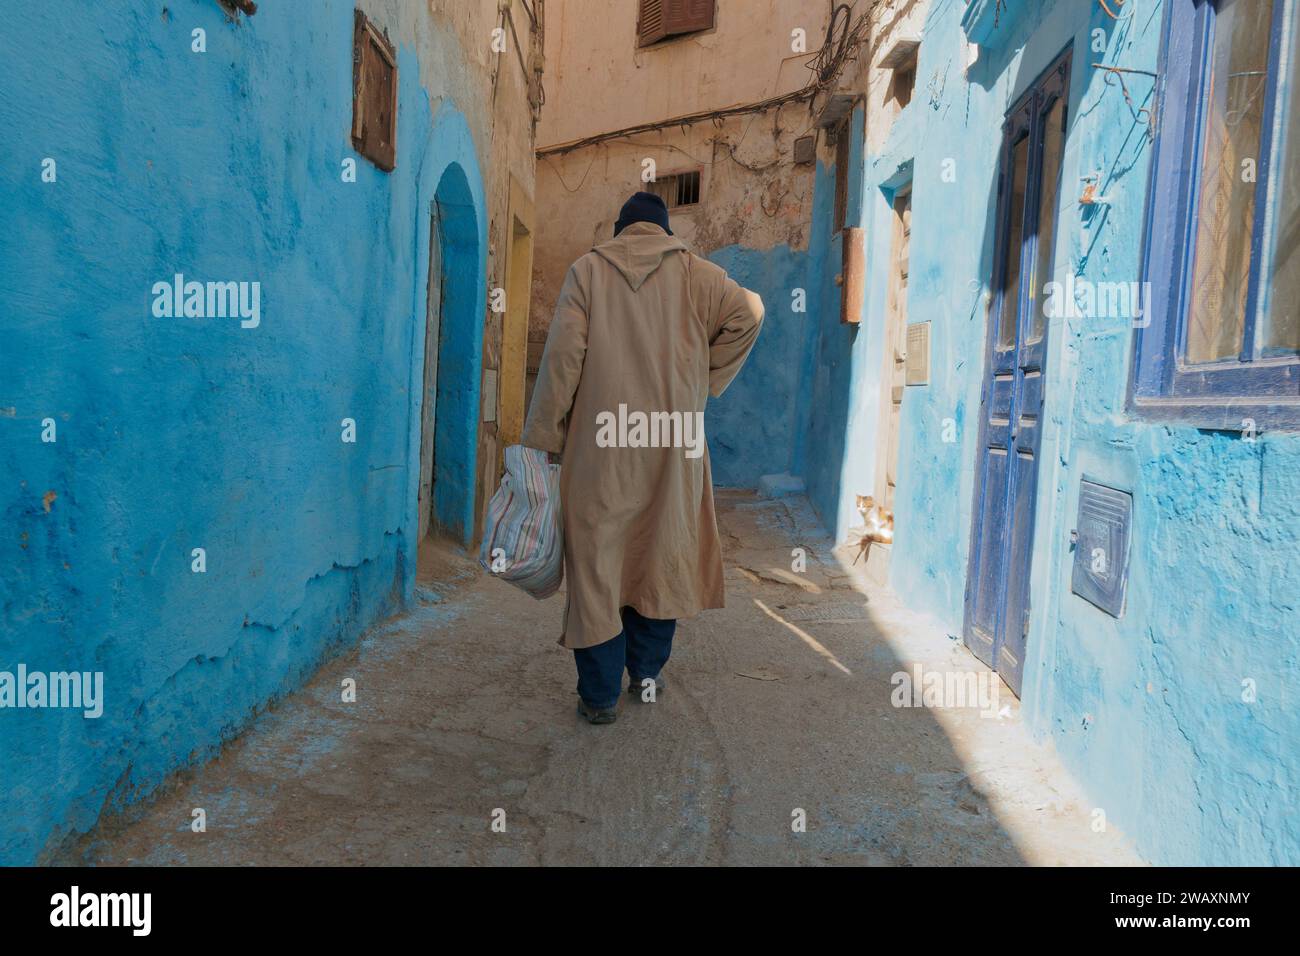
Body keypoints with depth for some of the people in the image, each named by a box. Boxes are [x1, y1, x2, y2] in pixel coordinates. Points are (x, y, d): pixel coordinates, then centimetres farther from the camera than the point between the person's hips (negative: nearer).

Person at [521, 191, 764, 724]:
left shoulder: (587, 270, 6)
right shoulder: (692, 272, 9)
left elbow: (561, 358, -4)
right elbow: (748, 312, -5)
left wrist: (540, 440, -2)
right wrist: (704, 384, 4)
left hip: (601, 445, -1)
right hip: (674, 442, 2)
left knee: (597, 560, 4)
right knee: (662, 553, 15)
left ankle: (601, 694, 10)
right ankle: (648, 673, 25)